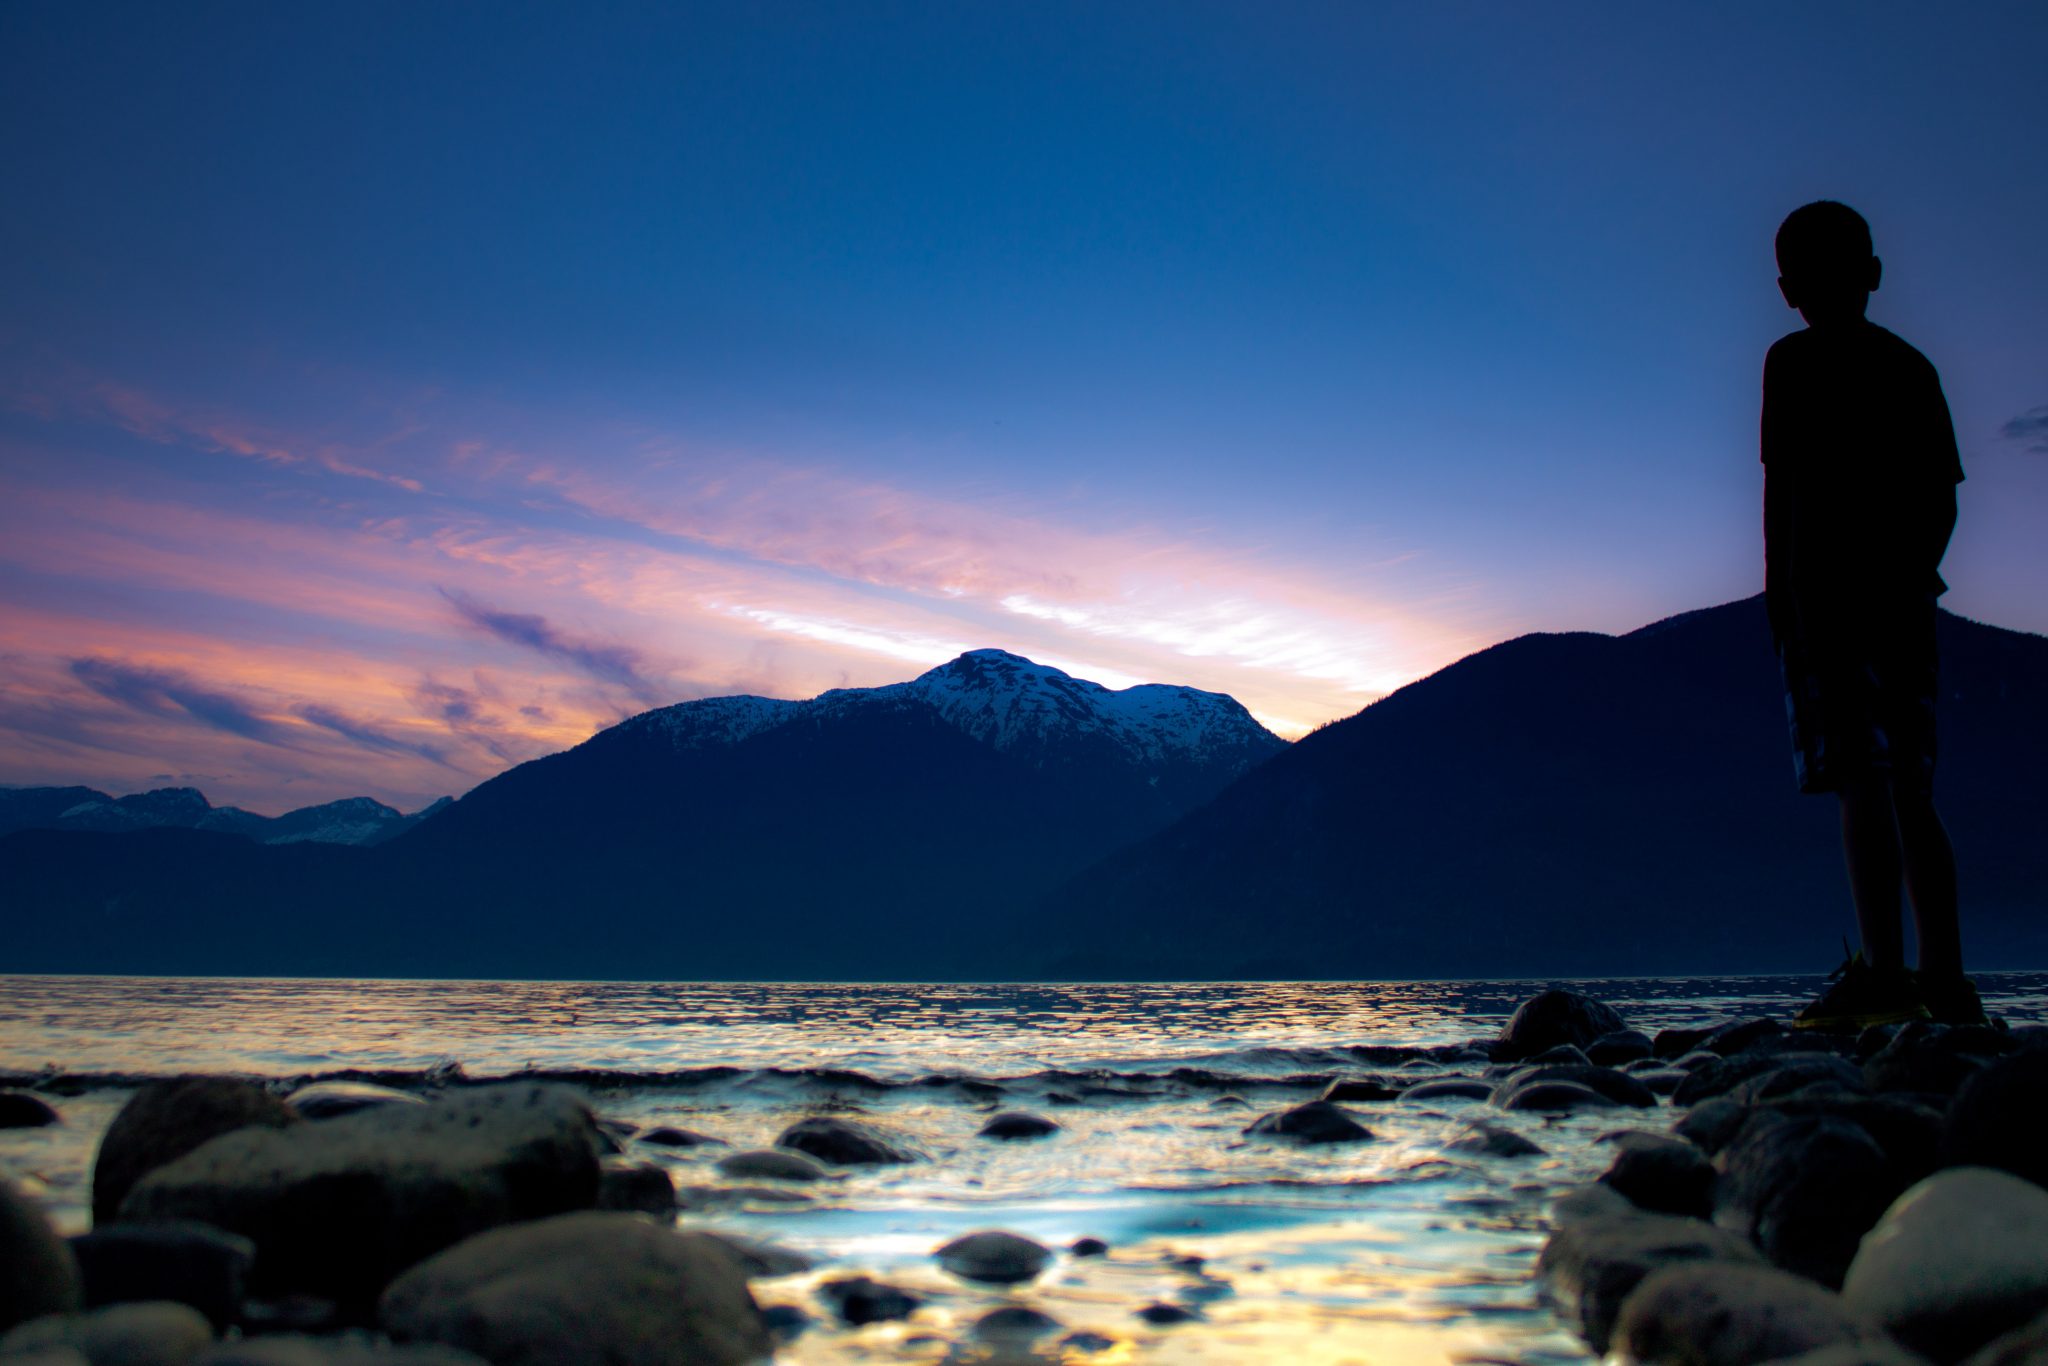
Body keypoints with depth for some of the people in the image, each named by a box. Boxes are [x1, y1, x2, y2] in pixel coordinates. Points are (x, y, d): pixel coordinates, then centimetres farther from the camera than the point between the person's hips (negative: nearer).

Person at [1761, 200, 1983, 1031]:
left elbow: (1782, 484, -8)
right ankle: (1944, 980, 9)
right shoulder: (1913, 368, 17)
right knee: (1910, 790, 8)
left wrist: (1778, 592, -6)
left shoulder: (1795, 361, -1)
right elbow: (1943, 496, 16)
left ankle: (1883, 972, -14)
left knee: (1861, 779, -11)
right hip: (1907, 596, 6)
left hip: (1829, 589, -6)